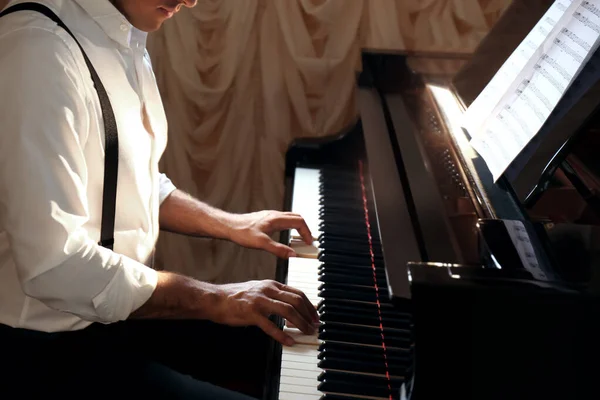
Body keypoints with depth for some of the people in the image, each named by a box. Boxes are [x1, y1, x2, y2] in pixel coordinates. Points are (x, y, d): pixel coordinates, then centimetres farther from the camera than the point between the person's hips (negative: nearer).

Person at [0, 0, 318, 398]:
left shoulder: (125, 36, 5)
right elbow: (52, 264, -30)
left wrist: (230, 224, 9)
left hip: (123, 304, 9)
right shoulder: (38, 48, -25)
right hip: (53, 349, -9)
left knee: (286, 354, 11)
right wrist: (213, 299, -23)